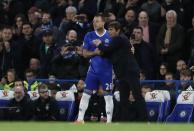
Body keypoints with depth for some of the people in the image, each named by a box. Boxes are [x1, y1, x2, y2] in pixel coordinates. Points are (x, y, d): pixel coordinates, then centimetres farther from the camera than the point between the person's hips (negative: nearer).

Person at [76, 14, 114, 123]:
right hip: (93, 70, 2)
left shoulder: (110, 36, -3)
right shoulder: (89, 36, 3)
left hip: (107, 70, -2)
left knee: (108, 96, 0)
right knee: (86, 94, 0)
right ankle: (80, 119, 5)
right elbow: (85, 53, 3)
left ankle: (109, 121, 6)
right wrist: (94, 53, -14)